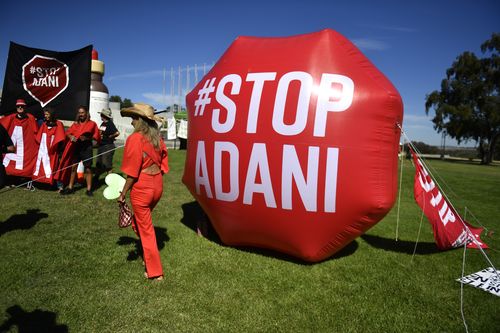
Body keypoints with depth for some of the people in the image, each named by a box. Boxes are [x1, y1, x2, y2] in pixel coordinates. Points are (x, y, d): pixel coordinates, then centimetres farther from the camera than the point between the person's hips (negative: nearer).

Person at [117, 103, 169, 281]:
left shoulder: (135, 139, -15)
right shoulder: (158, 138, 4)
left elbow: (132, 172, -15)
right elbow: (163, 164, 8)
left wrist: (123, 193, -6)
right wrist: (156, 181, 18)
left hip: (141, 188, -6)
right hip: (157, 186, 6)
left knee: (145, 229, 8)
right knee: (140, 221, 27)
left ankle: (155, 272, 18)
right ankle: (148, 257, 39)